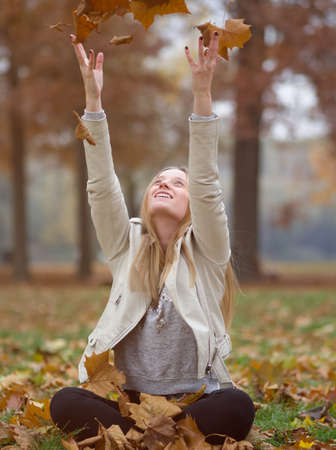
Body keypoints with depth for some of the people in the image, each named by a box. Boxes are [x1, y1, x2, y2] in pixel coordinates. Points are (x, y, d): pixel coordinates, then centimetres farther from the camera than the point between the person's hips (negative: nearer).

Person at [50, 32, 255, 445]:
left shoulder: (205, 252, 6)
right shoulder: (127, 247, 12)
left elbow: (206, 186, -9)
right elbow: (102, 188, -1)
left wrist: (202, 94, -19)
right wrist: (92, 97, -12)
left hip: (195, 400, -1)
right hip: (127, 400, 1)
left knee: (238, 407, -34)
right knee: (65, 403, -28)